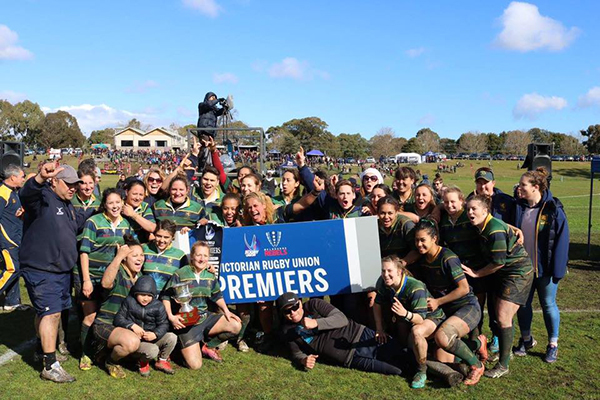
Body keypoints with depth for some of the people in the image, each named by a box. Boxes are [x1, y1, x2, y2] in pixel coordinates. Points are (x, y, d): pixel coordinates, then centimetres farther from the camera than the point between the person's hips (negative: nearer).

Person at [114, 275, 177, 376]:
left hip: (151, 338, 4)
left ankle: (162, 361, 7)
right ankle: (144, 363, 5)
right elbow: (118, 318, -8)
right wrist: (132, 326, -25)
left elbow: (163, 324, -2)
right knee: (153, 351, -34)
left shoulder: (158, 306, -2)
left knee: (172, 337, -22)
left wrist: (155, 334, -23)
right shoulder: (129, 302, -5)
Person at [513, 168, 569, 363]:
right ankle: (526, 339, 33)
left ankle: (553, 345, 27)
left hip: (544, 269, -4)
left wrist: (558, 270, -16)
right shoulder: (519, 207, 0)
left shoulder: (553, 209, -14)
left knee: (548, 305, 10)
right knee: (522, 304, 13)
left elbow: (561, 239, -14)